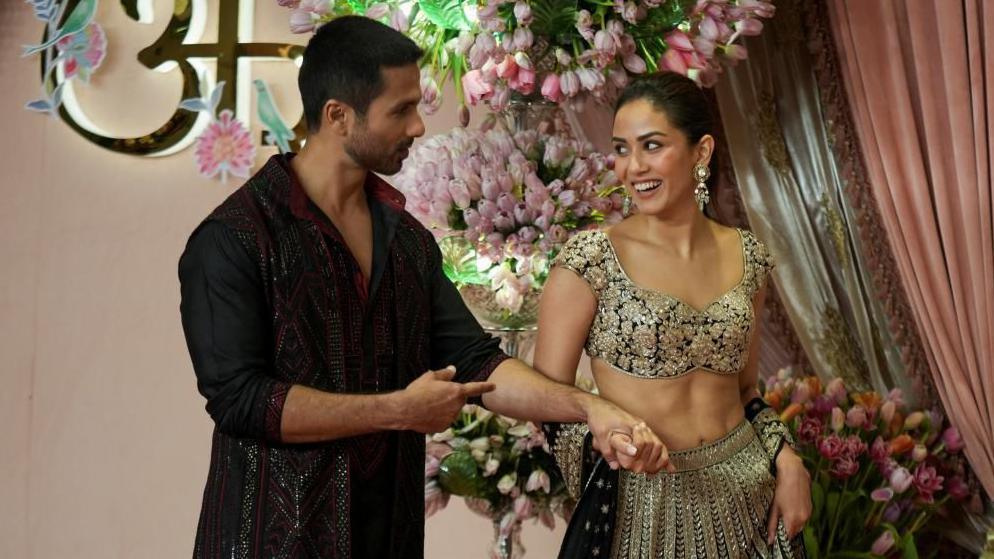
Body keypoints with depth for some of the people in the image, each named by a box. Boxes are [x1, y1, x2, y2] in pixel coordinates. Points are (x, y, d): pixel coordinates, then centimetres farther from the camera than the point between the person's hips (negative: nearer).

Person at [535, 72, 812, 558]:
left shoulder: (745, 256, 2)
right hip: (638, 500, -4)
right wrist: (604, 429, -25)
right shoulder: (590, 259, -11)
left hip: (746, 494, 4)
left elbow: (744, 389, 12)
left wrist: (786, 461, -2)